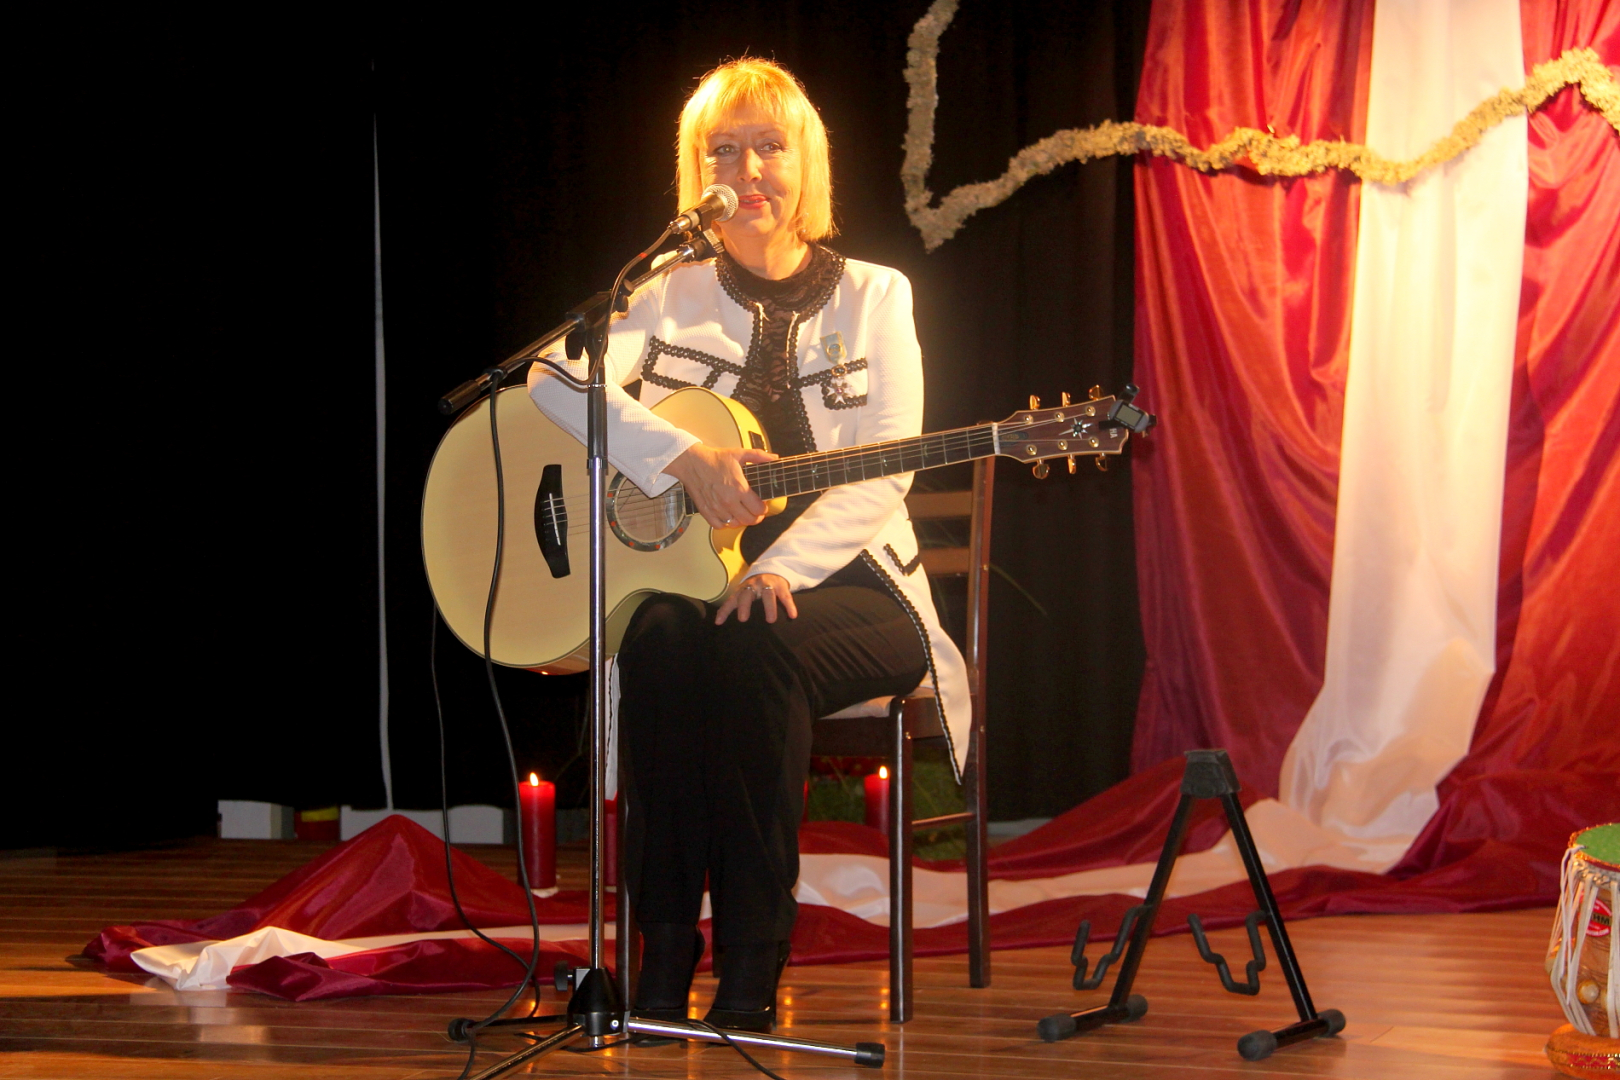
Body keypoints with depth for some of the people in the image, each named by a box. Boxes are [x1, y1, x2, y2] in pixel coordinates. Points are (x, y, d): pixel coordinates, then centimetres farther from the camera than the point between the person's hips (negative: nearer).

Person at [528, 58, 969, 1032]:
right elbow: (555, 377, -10)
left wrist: (781, 566, -22)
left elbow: (882, 473, -5)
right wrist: (684, 455, -27)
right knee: (662, 639, -34)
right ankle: (665, 951, -28)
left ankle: (754, 963, -28)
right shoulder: (671, 296, 10)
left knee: (759, 645, -35)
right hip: (691, 568, 1)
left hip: (843, 585, -1)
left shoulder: (872, 296, 8)